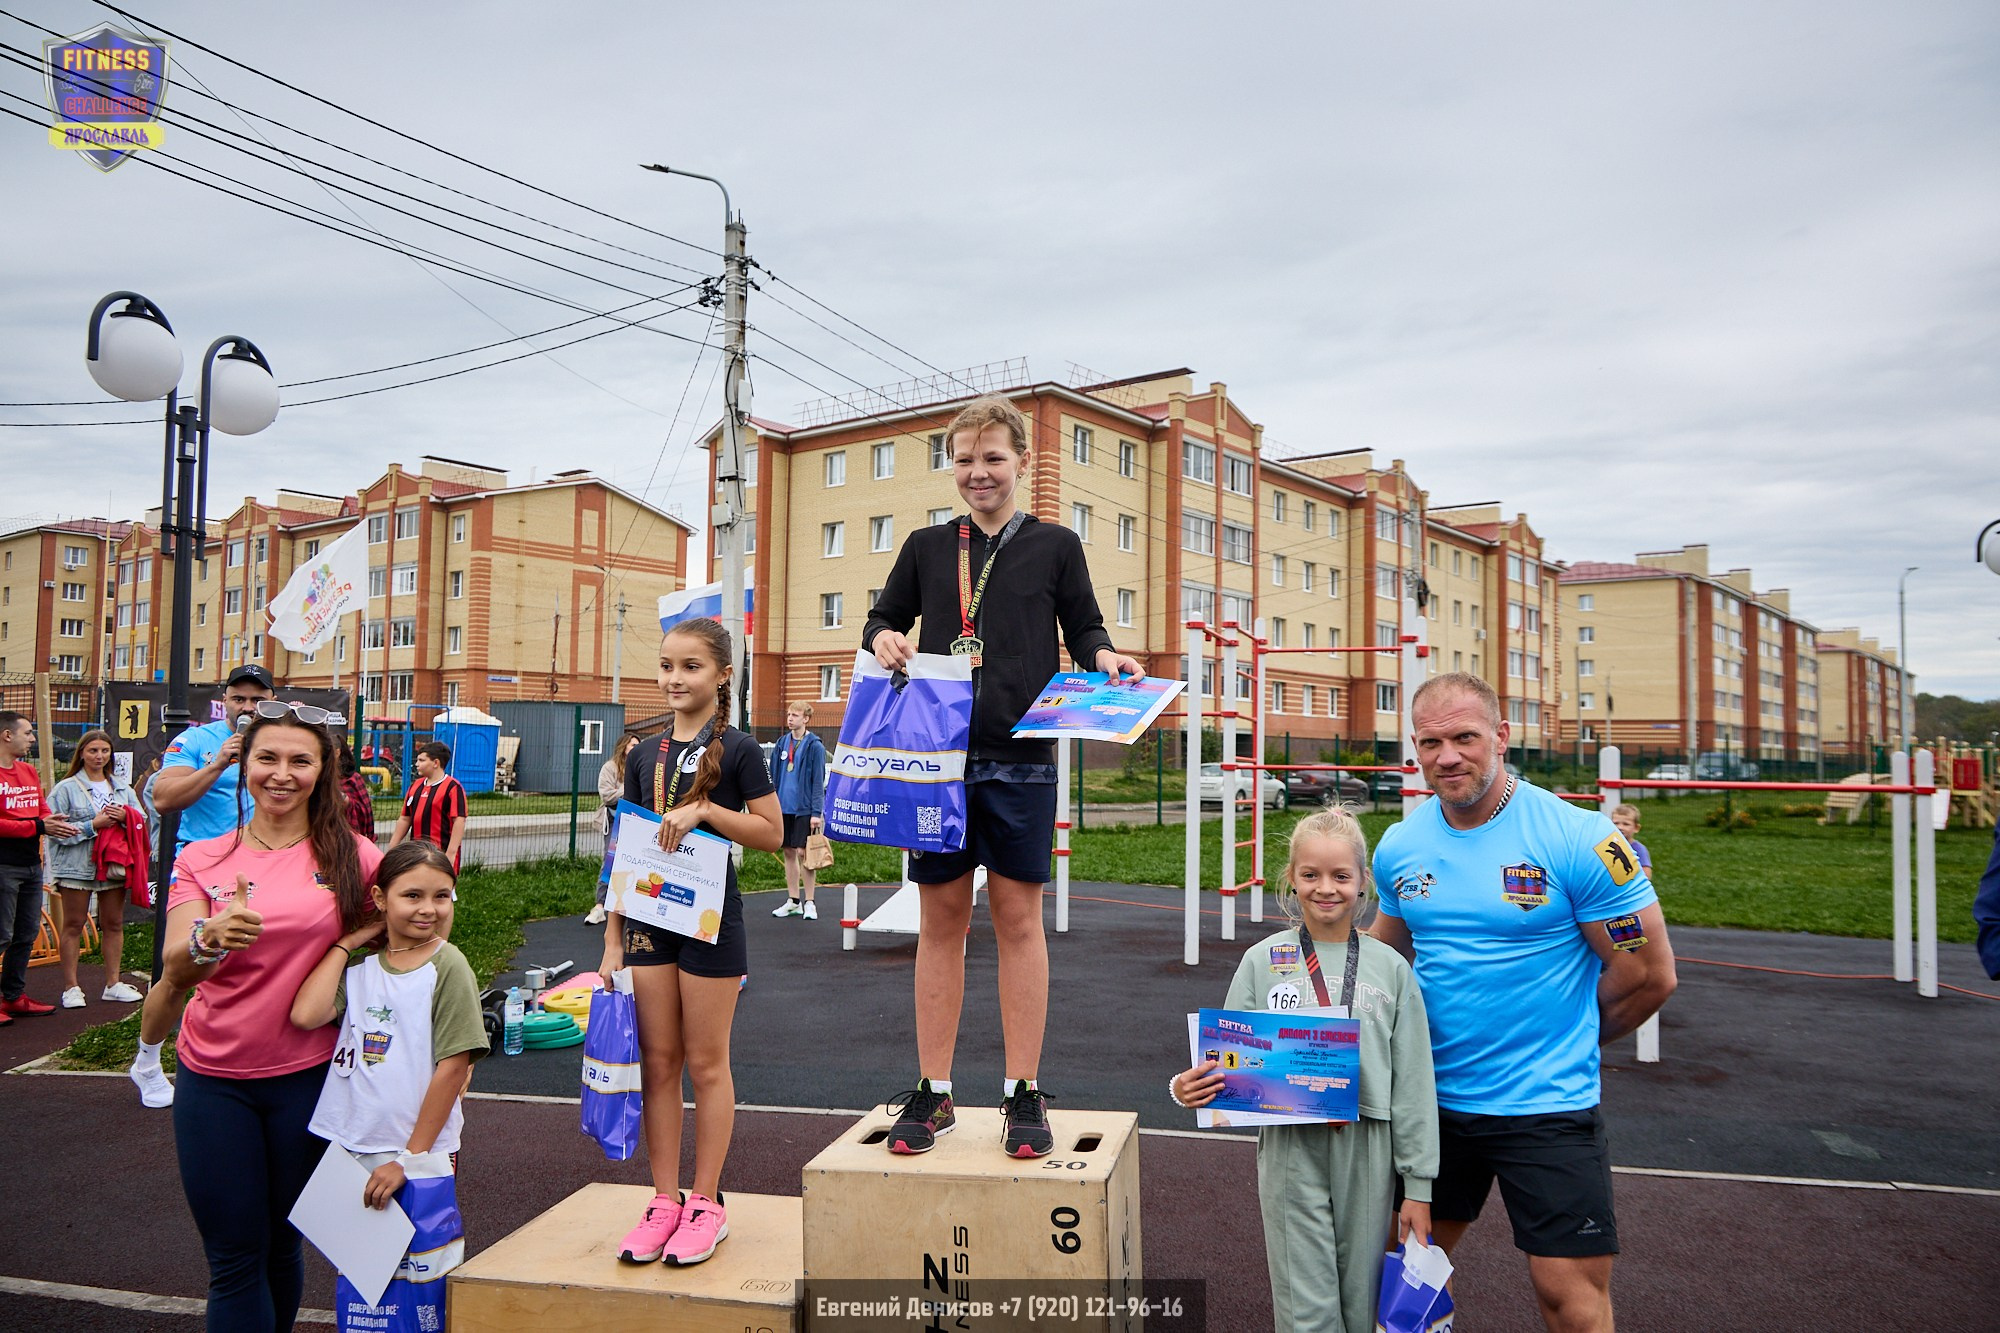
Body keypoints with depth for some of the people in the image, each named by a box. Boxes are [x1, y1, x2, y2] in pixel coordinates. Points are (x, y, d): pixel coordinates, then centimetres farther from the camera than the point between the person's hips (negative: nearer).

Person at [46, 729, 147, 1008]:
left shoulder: (122, 788, 12)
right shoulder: (66, 788, -1)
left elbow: (142, 821, 12)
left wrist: (126, 817, -9)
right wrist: (93, 825, -15)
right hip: (77, 866, -4)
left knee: (114, 924, 8)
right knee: (73, 925, 3)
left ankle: (113, 983, 15)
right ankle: (71, 987, 8)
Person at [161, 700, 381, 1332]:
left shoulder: (351, 856, -3)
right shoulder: (202, 860, 0)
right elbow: (175, 971, -12)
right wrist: (212, 940, -33)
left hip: (308, 1075, 0)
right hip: (214, 1078, 0)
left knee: (281, 1247, 14)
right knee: (233, 1259, 3)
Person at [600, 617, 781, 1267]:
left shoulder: (736, 749, -5)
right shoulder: (644, 754, 9)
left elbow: (772, 832, -8)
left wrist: (702, 810, -19)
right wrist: (613, 938, 8)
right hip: (649, 916, 5)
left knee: (706, 1063, 3)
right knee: (657, 1061, 8)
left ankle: (706, 1202, 15)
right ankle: (664, 1201, 18)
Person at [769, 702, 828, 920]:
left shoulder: (814, 746, -6)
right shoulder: (781, 743, 10)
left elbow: (818, 781, -8)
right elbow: (774, 778, 15)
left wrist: (816, 812, -13)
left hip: (804, 809, -5)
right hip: (784, 807, 5)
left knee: (803, 853, -5)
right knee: (788, 853, 10)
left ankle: (809, 903, 3)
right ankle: (793, 901, 19)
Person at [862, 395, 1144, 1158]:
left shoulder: (1055, 546, 7)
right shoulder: (926, 547, 12)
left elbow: (1084, 631, 10)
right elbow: (885, 617, 20)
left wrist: (1106, 660, -11)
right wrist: (882, 638, -3)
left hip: (1021, 758, -2)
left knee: (1018, 917, 2)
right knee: (940, 917, 6)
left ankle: (1024, 1093, 13)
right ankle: (933, 1092, 17)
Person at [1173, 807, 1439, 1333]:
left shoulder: (1390, 969, 2)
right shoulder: (1262, 962, 1)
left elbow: (1413, 1084, 5)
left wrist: (1417, 1187, 4)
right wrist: (1191, 1087, -18)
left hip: (1367, 1152, 1)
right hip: (1291, 1150, -1)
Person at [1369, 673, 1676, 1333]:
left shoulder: (1580, 838, -15)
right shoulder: (1398, 846, 0)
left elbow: (1649, 974, -9)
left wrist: (1560, 1044, 1)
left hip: (1547, 1109, -5)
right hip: (1430, 1099, 5)